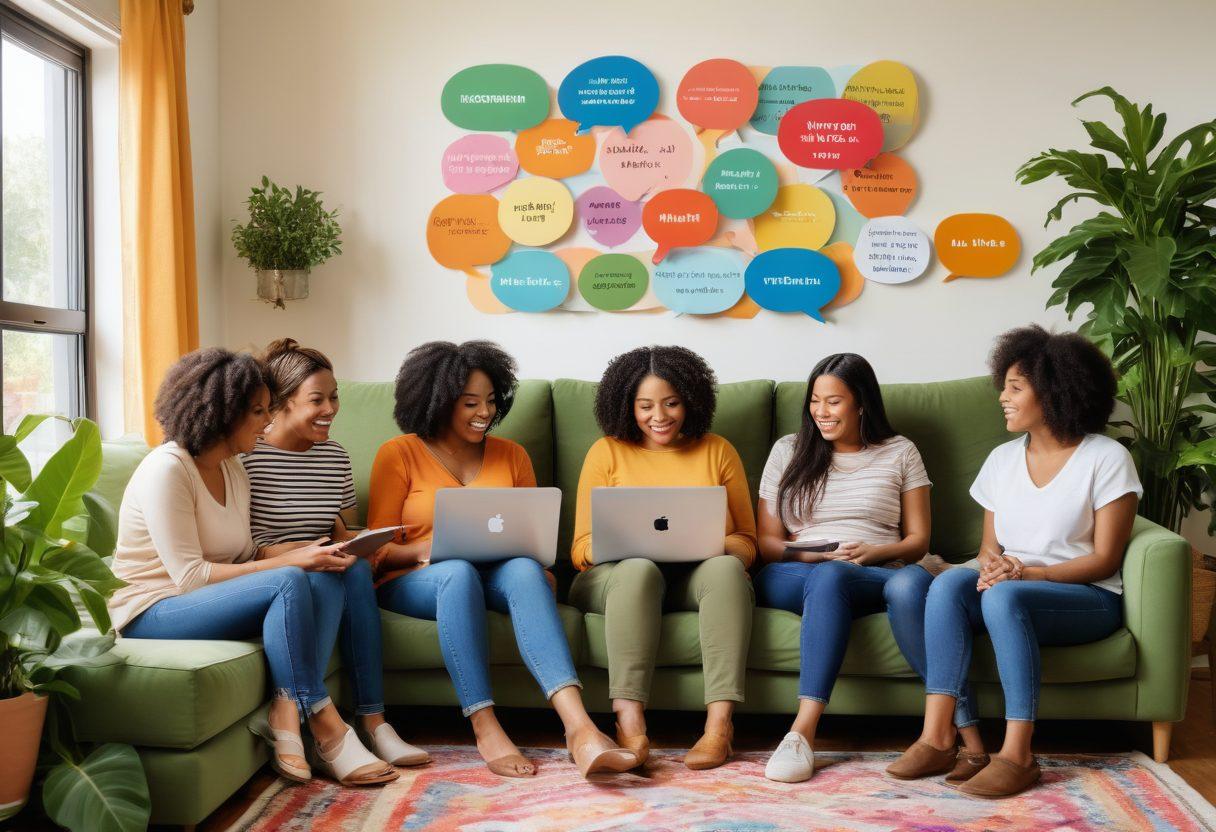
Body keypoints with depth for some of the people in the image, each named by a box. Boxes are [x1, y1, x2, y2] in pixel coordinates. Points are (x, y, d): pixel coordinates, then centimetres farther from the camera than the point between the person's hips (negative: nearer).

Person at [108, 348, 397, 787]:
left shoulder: (233, 470, 10)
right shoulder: (167, 469, -17)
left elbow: (243, 554, 9)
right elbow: (189, 576, -22)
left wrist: (304, 552, -10)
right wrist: (289, 562, -22)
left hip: (198, 597, 8)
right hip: (151, 612, -8)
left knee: (326, 577, -16)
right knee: (289, 583, -30)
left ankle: (288, 714, -23)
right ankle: (323, 726, -23)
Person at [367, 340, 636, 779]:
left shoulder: (511, 455, 14)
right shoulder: (398, 455, 3)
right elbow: (379, 548, 0)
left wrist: (539, 564, -8)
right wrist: (426, 550, -21)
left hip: (494, 575, 2)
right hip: (413, 582, -2)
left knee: (525, 569, -33)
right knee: (458, 571, -38)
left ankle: (579, 727, -50)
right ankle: (485, 728, -40)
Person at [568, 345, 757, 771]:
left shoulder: (718, 451, 11)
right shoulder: (607, 452, 7)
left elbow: (747, 543, 8)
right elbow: (581, 547, 2)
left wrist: (717, 545, -16)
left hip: (697, 580, 1)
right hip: (617, 578, -1)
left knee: (726, 567, -31)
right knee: (639, 569, -34)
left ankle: (719, 722, -40)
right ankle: (629, 721, -42)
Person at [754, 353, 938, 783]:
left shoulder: (899, 453, 16)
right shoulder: (788, 450, 17)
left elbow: (917, 541, 11)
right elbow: (766, 541, 12)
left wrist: (873, 553, -9)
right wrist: (802, 554, -10)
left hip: (876, 578, 0)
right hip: (792, 579, 0)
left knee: (910, 582, -38)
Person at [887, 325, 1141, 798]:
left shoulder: (1106, 459, -6)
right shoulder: (1003, 459, 10)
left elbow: (1104, 559, -9)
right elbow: (989, 546, 11)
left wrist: (1028, 572, -22)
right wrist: (992, 564, -14)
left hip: (1087, 598, -4)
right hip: (1011, 584, 5)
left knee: (1005, 597, -36)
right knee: (949, 583, -28)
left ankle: (1017, 754, -33)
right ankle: (938, 737, -32)